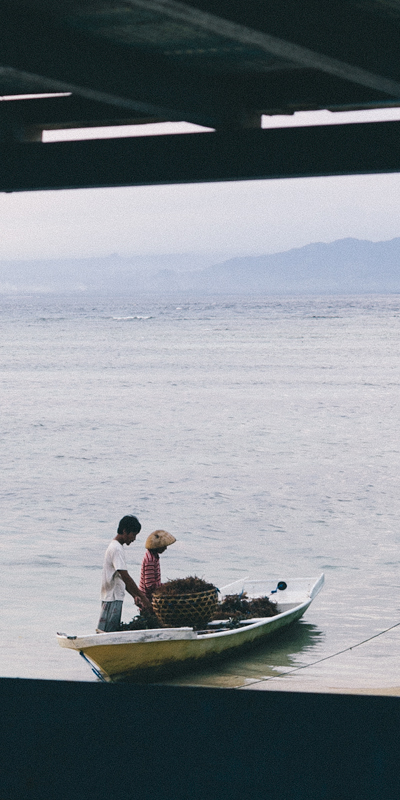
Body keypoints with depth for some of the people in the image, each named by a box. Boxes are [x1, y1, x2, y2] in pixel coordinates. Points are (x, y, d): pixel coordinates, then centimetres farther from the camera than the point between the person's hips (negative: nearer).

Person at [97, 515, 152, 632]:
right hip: (112, 600, -10)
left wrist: (135, 595, 16)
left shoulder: (114, 546, 16)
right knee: (106, 632, -10)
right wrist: (142, 597, -20)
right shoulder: (117, 549, -17)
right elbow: (125, 577, -22)